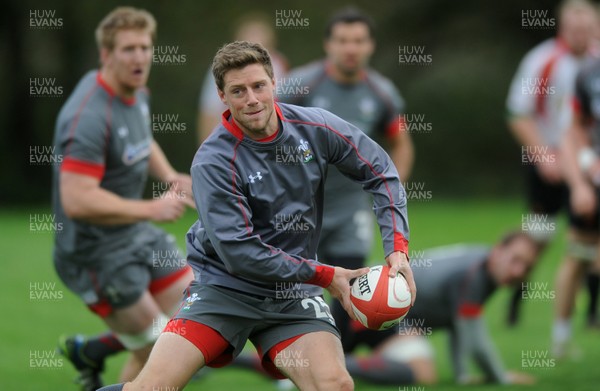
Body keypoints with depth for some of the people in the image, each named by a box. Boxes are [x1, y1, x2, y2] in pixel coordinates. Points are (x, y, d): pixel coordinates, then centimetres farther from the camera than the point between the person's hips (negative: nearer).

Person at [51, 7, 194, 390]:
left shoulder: (137, 94, 3)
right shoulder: (90, 114, -26)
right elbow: (77, 201, -33)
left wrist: (170, 177, 6)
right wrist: (150, 209, -29)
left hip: (137, 236, 9)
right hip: (96, 253, -9)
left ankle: (89, 351, 27)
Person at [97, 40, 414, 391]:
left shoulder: (316, 128, -4)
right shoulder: (213, 161, -15)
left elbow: (382, 173, 6)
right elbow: (239, 253, -19)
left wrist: (398, 247, -7)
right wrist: (324, 276, -17)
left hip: (294, 295, 2)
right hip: (225, 285, -2)